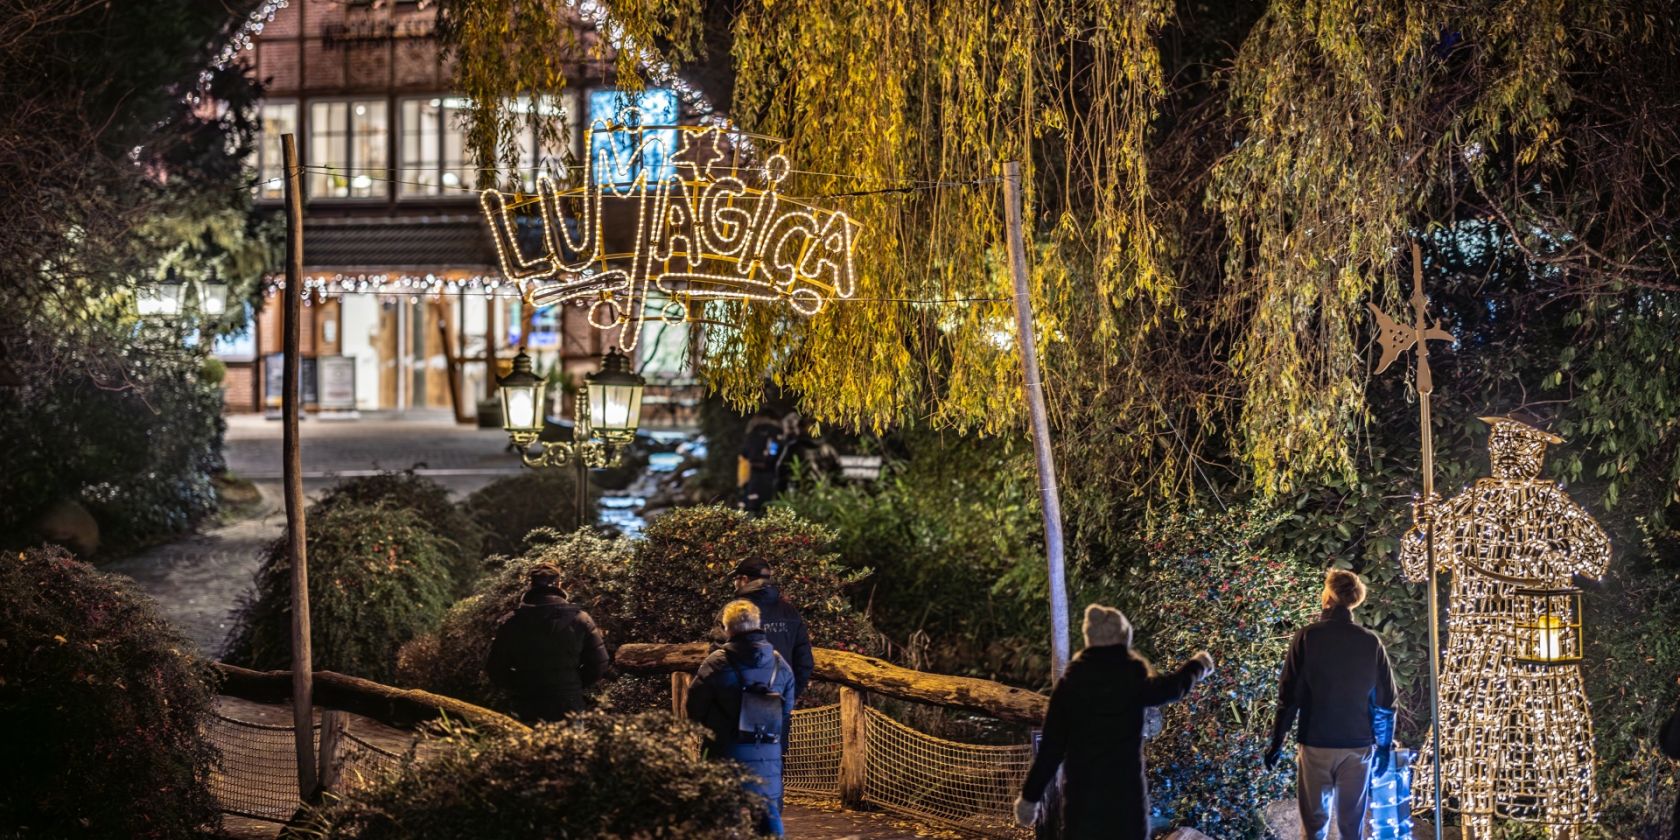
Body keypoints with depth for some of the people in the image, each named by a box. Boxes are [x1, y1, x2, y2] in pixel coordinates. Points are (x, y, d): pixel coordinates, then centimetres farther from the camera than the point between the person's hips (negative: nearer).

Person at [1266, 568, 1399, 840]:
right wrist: (1385, 745, 13)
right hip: (1358, 746, 2)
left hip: (1315, 744, -2)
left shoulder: (1307, 637, -6)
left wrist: (1276, 742, 1)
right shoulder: (1371, 643, 0)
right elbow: (1385, 701, 2)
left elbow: (1289, 695, -6)